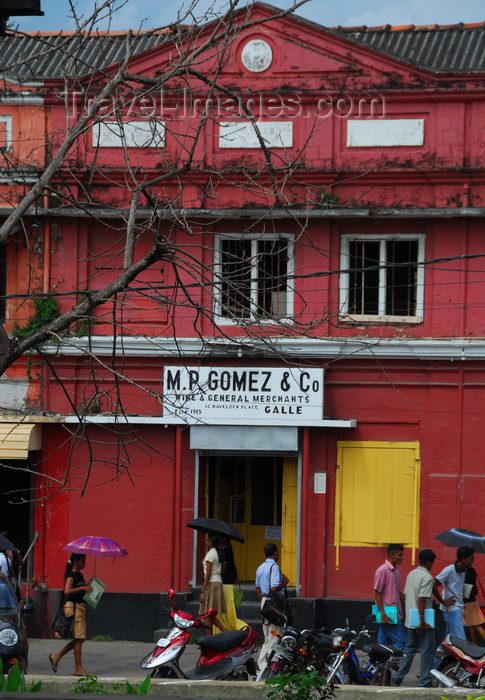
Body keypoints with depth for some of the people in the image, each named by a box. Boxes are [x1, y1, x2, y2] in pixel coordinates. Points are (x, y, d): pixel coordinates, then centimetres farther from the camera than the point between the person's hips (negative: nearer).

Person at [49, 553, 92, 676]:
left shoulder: (79, 575, 17)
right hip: (72, 607, -9)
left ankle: (56, 657, 17)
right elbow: (67, 591, -24)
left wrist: (89, 588, 13)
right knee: (78, 638, -8)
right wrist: (83, 588, -25)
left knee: (80, 638, 8)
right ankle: (78, 668, -5)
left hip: (80, 608, 9)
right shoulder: (71, 575, -10)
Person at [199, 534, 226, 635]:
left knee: (207, 615, -4)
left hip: (211, 585, -9)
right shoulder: (218, 554, 15)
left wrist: (202, 591, -16)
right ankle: (225, 632, 2)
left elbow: (208, 574, -16)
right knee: (210, 615, 12)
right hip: (219, 583, 9)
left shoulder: (210, 554, -11)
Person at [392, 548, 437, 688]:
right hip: (423, 622, -8)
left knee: (409, 649, 15)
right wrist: (422, 620, -22)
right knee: (427, 650, -1)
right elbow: (421, 600, -21)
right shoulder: (427, 577, -15)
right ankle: (425, 681, 0)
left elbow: (405, 596, 16)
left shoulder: (411, 574, 11)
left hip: (410, 620, 8)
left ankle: (398, 676, 11)